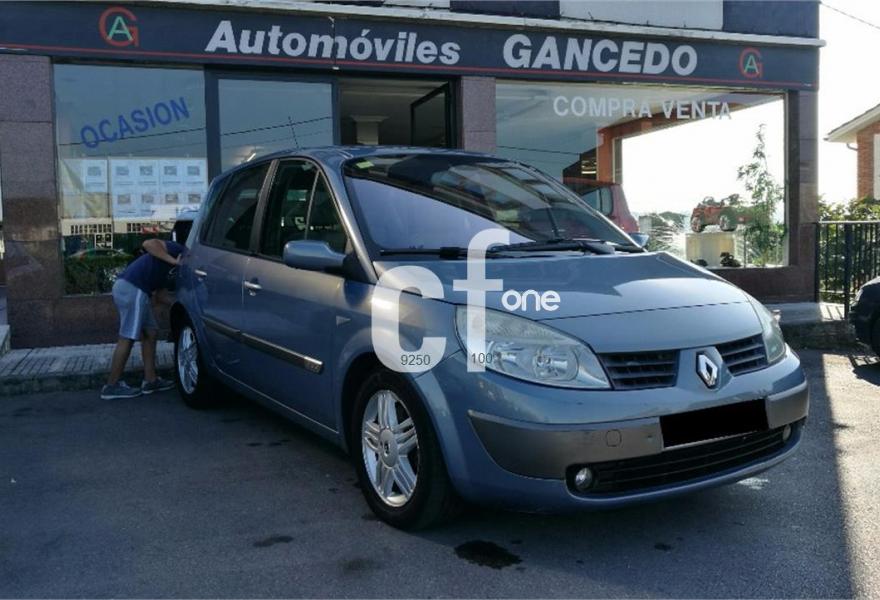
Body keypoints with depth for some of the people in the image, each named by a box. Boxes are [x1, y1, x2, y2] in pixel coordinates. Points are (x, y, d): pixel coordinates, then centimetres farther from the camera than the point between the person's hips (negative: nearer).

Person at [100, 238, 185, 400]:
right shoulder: (178, 250, -1)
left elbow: (159, 292, 24)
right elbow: (149, 244, -16)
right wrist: (173, 261, -18)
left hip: (130, 289, 11)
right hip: (131, 288, -11)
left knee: (151, 332, 13)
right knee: (127, 337, -6)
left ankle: (150, 380, 17)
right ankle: (112, 386, 0)